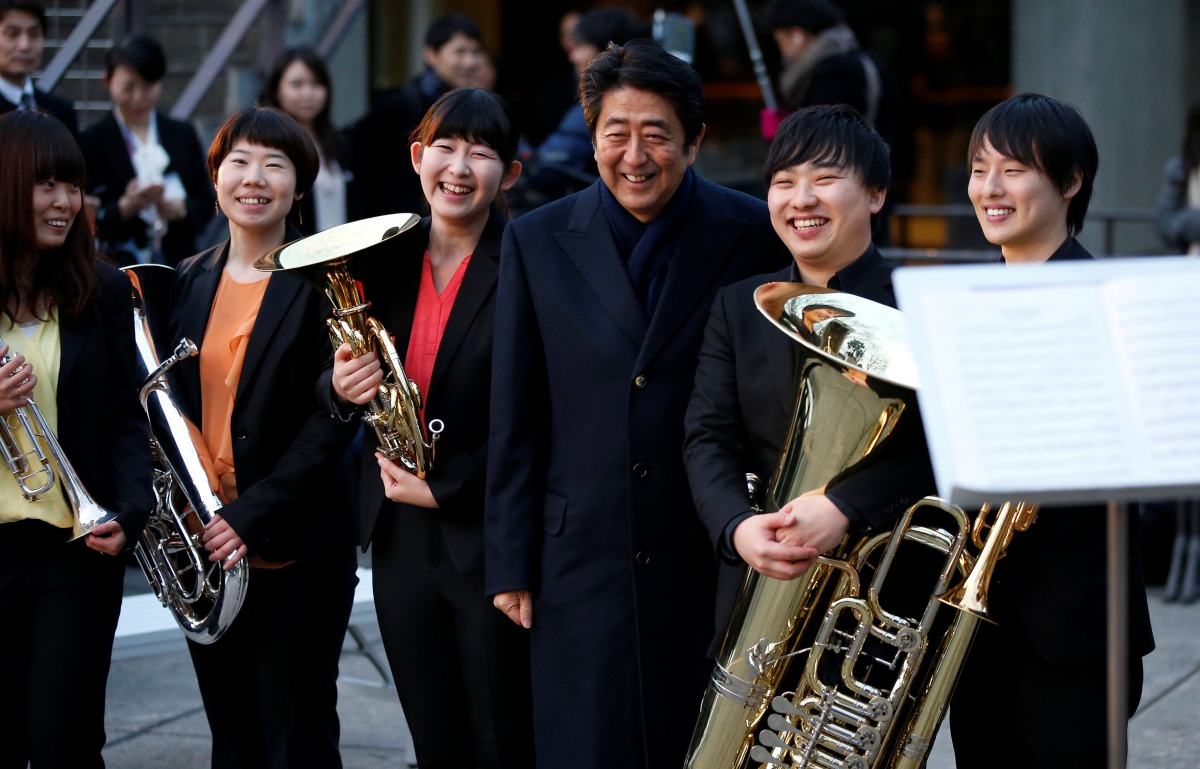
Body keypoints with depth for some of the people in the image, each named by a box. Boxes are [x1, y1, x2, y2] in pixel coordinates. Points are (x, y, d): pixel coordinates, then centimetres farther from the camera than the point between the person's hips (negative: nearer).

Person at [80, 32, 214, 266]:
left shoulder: (183, 135, 13)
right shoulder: (92, 142, 1)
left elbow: (207, 202, 11)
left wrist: (180, 209, -10)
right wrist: (126, 207, -21)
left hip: (178, 264, 3)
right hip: (119, 270, -3)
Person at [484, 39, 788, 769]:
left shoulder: (755, 236, -3)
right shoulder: (538, 241, 2)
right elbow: (516, 420, 4)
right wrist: (510, 564, 2)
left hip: (713, 563, -1)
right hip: (581, 562, 1)